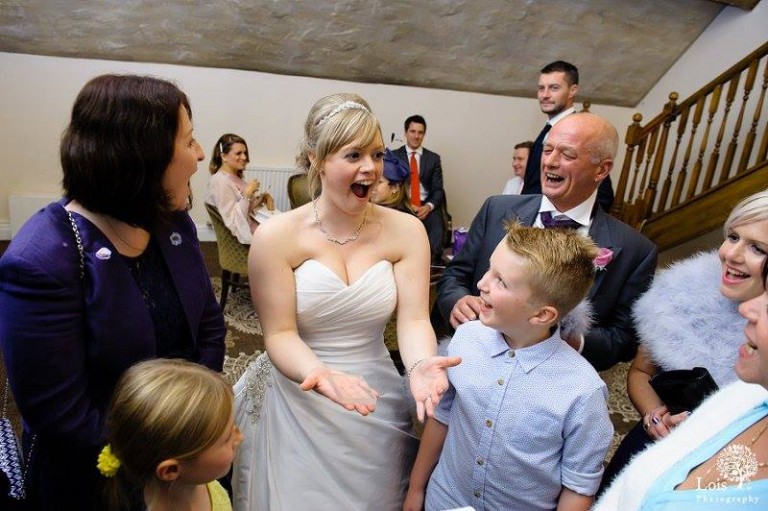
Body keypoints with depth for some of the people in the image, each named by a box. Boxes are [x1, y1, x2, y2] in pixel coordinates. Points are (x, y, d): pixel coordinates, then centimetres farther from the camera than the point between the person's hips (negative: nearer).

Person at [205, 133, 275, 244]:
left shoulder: (236, 176, 11)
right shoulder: (220, 182, -17)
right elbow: (234, 222, -23)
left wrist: (264, 196, 0)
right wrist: (247, 193, -22)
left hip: (260, 223, 9)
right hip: (251, 234, -9)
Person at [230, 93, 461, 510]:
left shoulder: (406, 230, -6)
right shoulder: (275, 236, -12)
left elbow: (413, 319, -12)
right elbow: (280, 334, -13)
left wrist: (419, 364, -32)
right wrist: (319, 372, -32)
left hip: (376, 403, 2)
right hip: (298, 406, -1)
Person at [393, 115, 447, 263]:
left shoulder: (433, 158, 14)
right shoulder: (394, 156, 9)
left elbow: (438, 189, 8)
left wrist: (429, 206, -13)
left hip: (427, 206, 1)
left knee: (437, 228, -29)